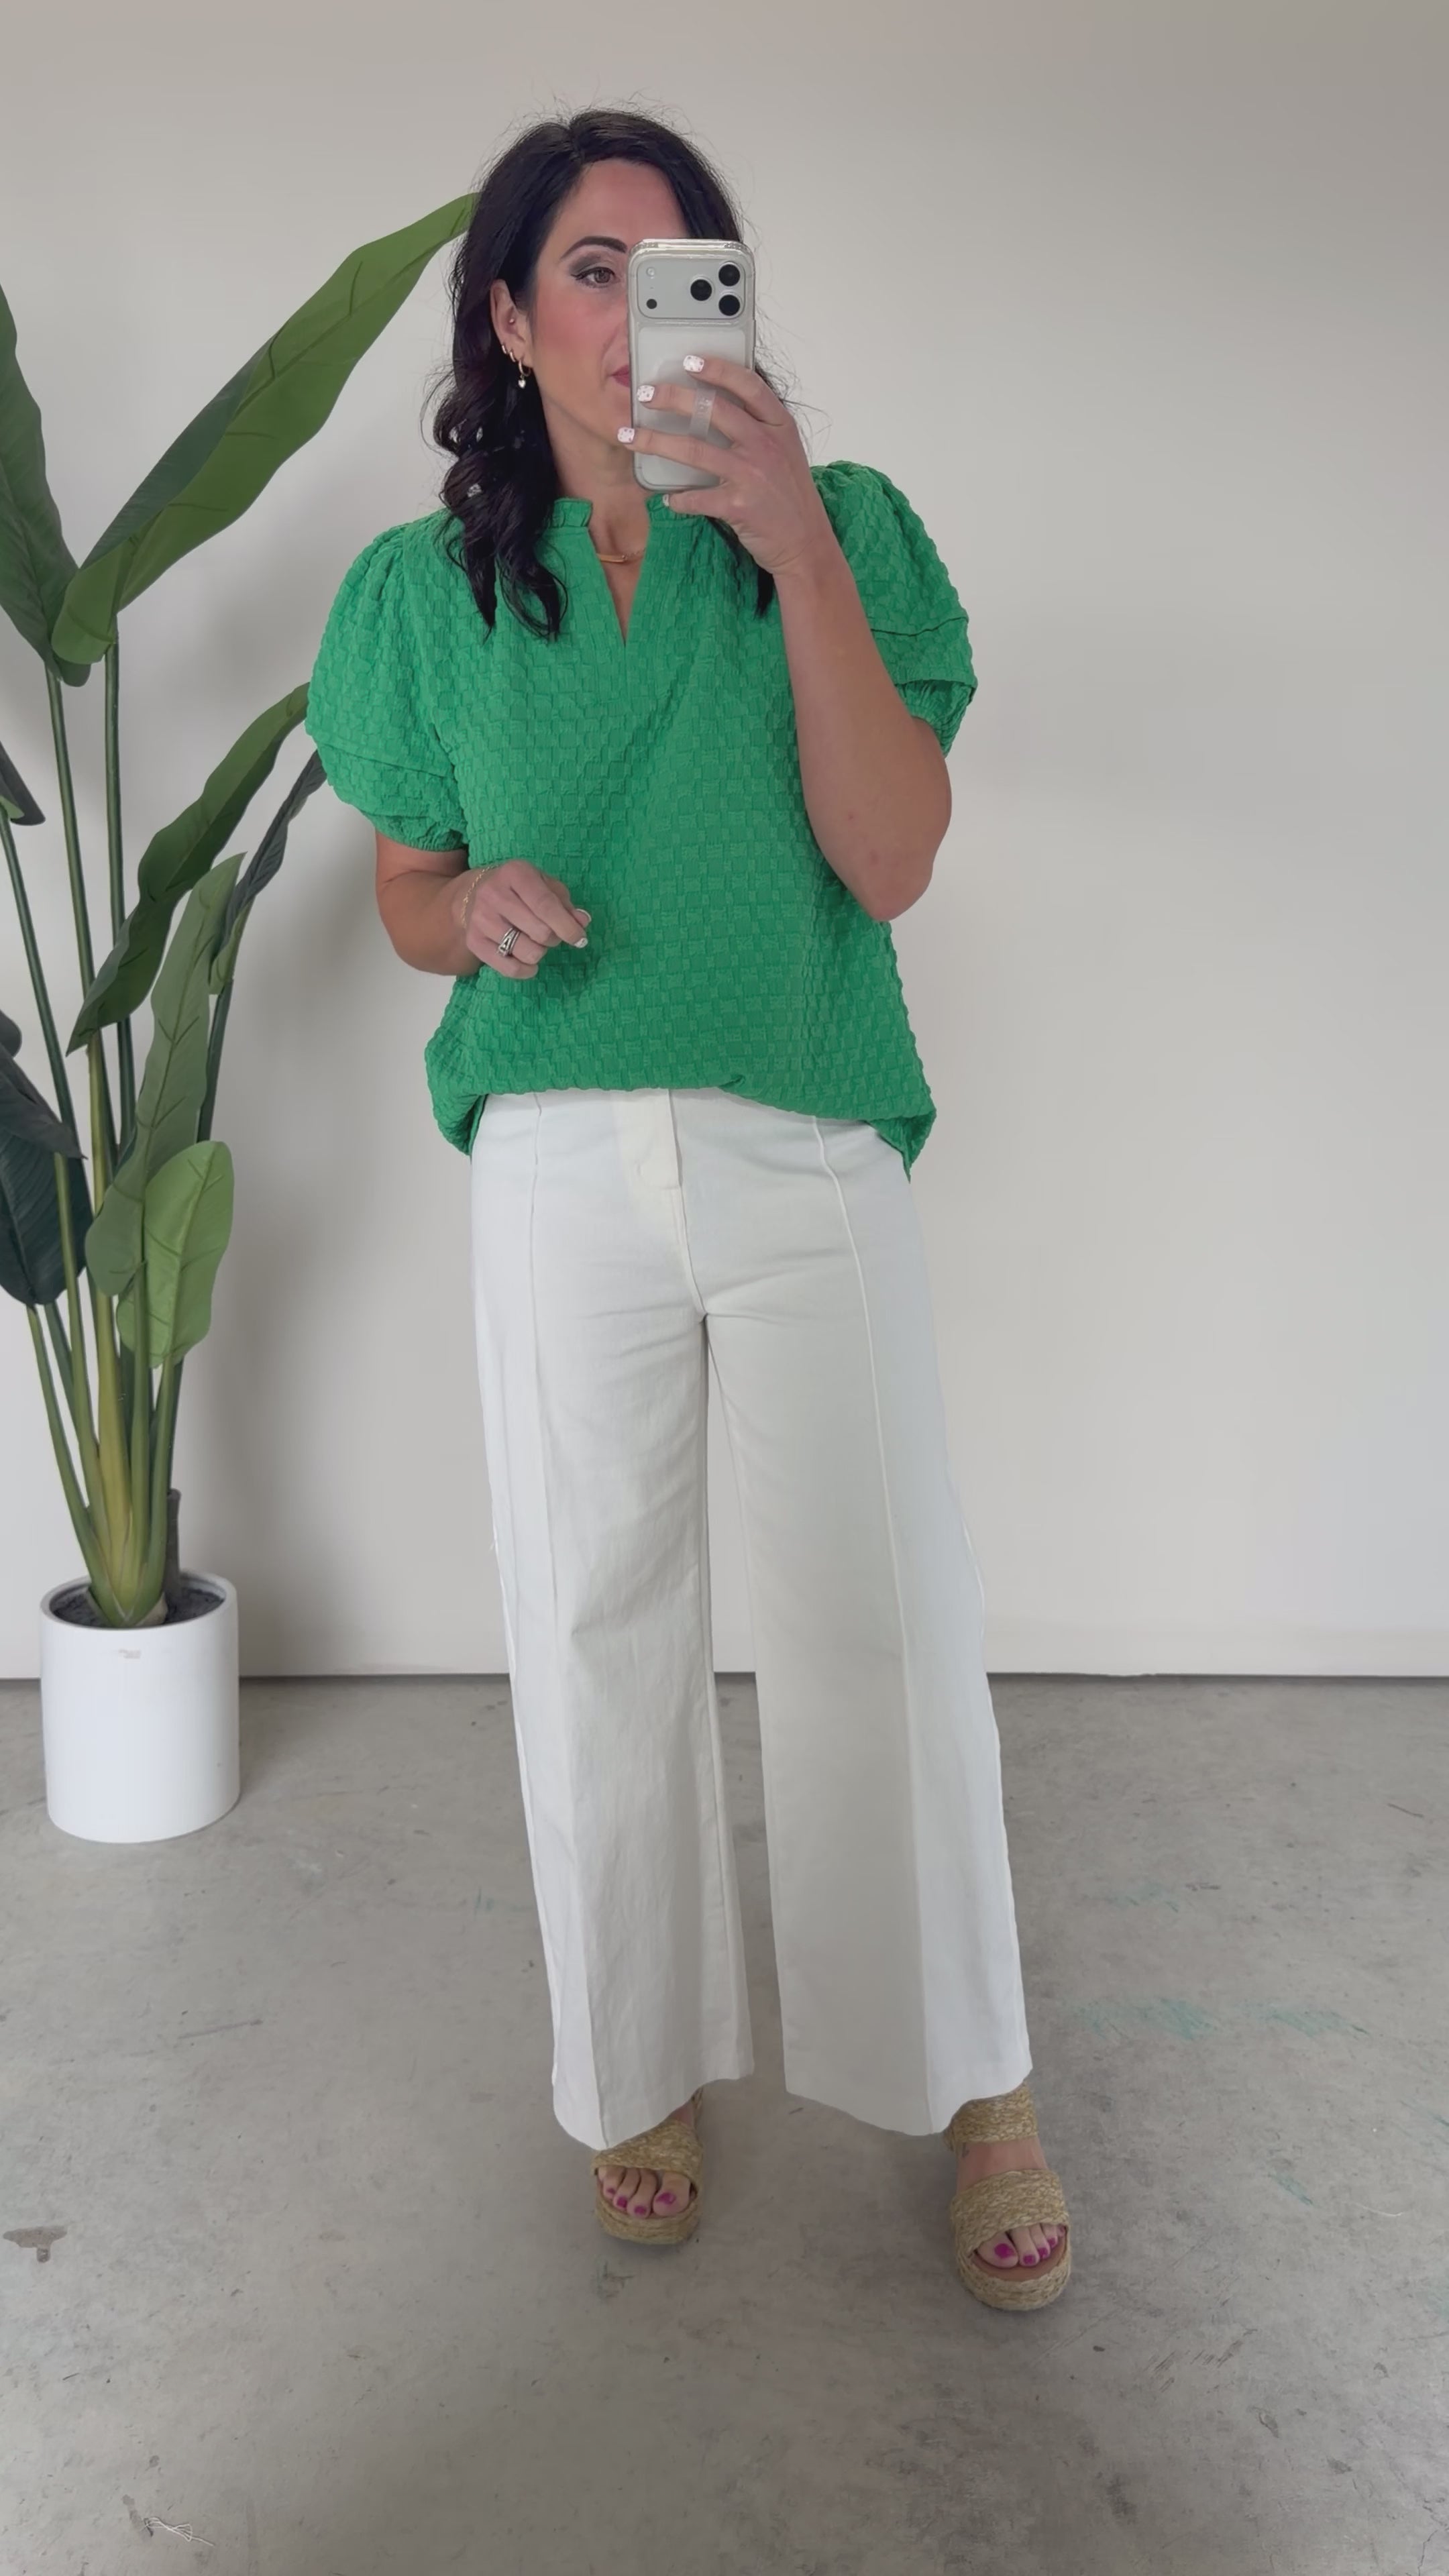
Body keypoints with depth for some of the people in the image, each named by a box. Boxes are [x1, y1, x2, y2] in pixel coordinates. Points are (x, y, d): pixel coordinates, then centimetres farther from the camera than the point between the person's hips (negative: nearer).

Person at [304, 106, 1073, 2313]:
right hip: (563, 1166, 2)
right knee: (598, 1629, 9)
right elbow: (408, 891, 14)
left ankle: (974, 2086, 22)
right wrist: (476, 908, -10)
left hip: (812, 1158, -1)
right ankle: (646, 2067, 30)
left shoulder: (842, 532, 1)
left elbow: (890, 865, -10)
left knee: (884, 1620, 0)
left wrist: (798, 548, -16)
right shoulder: (431, 588, 7)